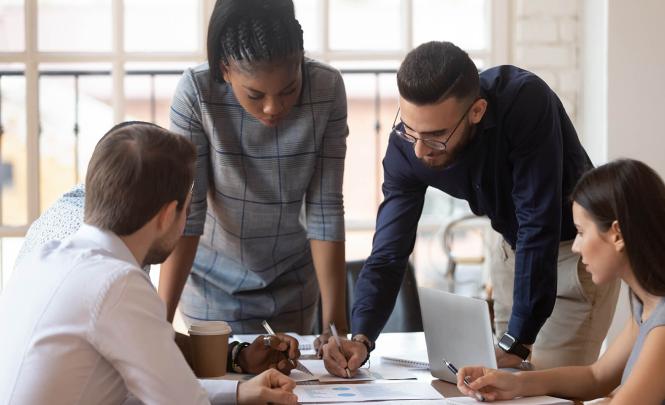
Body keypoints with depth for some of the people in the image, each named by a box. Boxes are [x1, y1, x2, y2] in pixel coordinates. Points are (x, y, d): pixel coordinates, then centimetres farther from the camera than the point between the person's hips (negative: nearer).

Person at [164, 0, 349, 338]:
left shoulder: (327, 89, -21)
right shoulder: (195, 92, -25)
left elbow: (326, 210, -17)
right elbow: (185, 211, -23)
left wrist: (335, 321, -19)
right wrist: (162, 319, -27)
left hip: (293, 282, 2)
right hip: (214, 282, -2)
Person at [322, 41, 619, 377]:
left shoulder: (525, 101, -35)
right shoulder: (406, 146, -20)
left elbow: (539, 225, -35)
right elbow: (388, 253, -18)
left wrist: (517, 343, -35)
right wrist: (360, 338, -34)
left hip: (577, 244, -5)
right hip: (516, 247, 5)